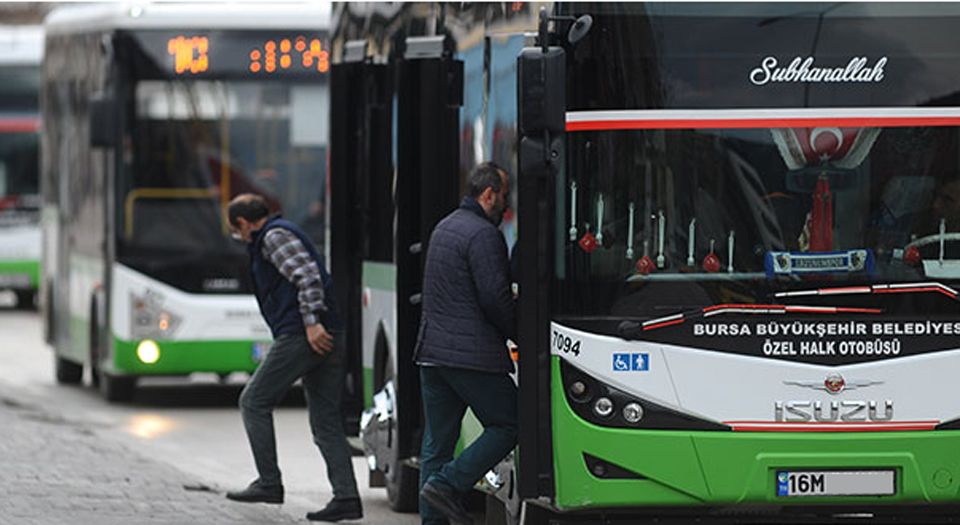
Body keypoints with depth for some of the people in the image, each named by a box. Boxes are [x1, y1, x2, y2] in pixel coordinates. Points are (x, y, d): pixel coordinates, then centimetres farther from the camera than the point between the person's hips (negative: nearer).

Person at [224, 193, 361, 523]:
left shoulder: (273, 236, -4)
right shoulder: (284, 234, 27)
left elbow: (307, 275, -17)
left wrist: (312, 323, -22)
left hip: (300, 336, -10)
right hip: (329, 339, 10)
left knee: (254, 402, 2)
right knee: (326, 423, 7)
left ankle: (269, 483, 2)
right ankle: (346, 498, -1)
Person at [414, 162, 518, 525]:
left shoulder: (444, 227, 18)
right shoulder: (483, 234, -12)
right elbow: (495, 298, -16)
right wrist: (519, 334, -1)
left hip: (431, 352, 9)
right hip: (472, 355, -9)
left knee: (437, 440, 9)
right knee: (507, 425, 0)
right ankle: (447, 485, -10)